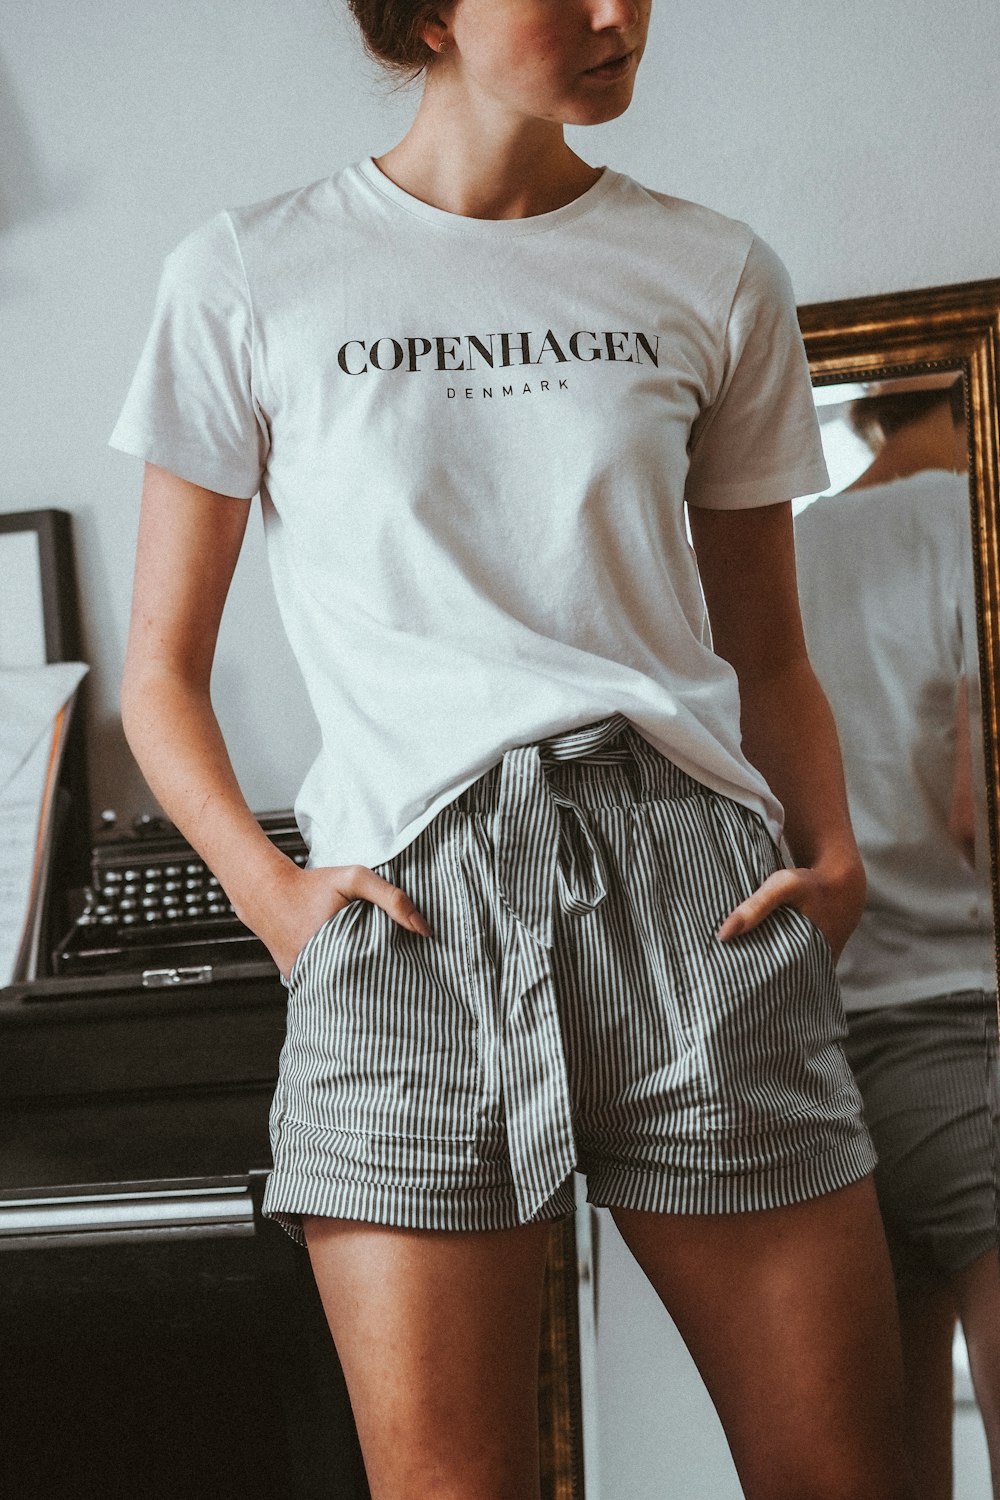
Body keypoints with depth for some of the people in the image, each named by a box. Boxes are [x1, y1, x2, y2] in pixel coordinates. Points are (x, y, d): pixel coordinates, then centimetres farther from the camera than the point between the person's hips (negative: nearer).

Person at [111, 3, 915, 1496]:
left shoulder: (715, 275, 15)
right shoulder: (250, 277, 8)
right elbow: (162, 671, 11)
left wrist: (833, 855, 2)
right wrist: (267, 887, -6)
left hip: (690, 884, 2)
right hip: (409, 909, -2)